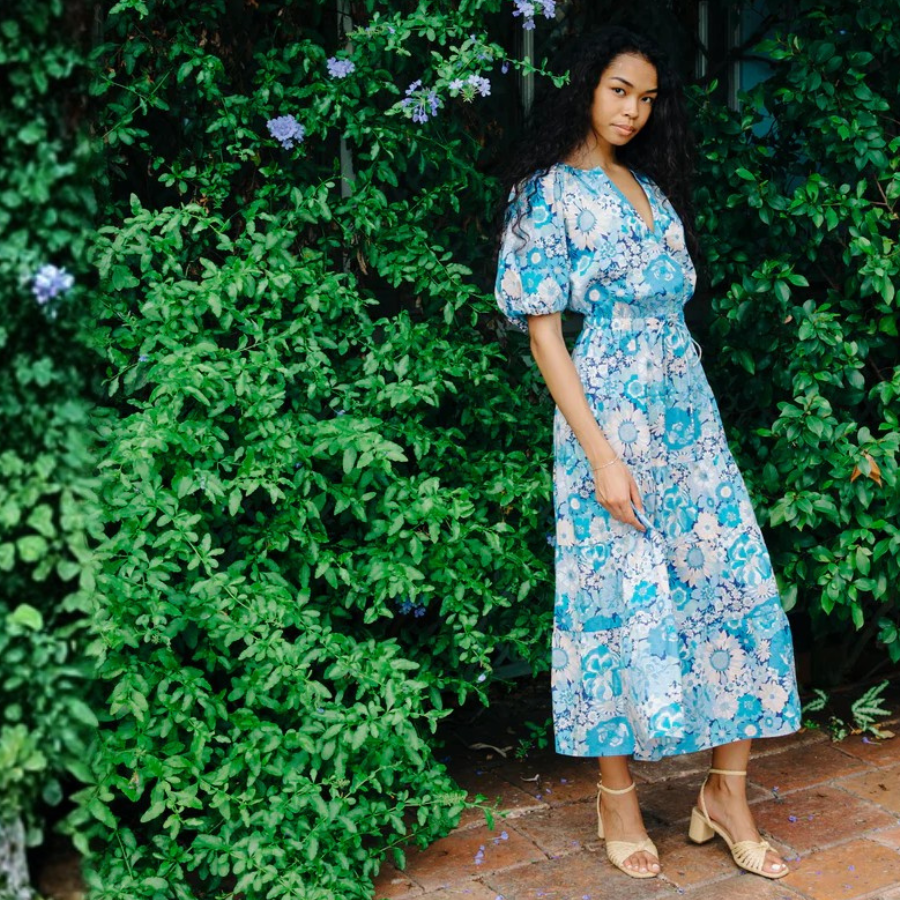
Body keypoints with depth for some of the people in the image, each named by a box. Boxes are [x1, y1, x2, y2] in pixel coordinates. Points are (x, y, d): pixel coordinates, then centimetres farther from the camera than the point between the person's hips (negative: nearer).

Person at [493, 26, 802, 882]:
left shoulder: (652, 188, 17)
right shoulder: (548, 191, -4)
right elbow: (543, 329, -11)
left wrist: (696, 417, 13)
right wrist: (600, 453, -17)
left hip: (689, 410, 7)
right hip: (611, 416, -7)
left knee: (738, 585, 2)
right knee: (623, 601, 1)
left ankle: (727, 793, 15)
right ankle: (617, 798, 19)